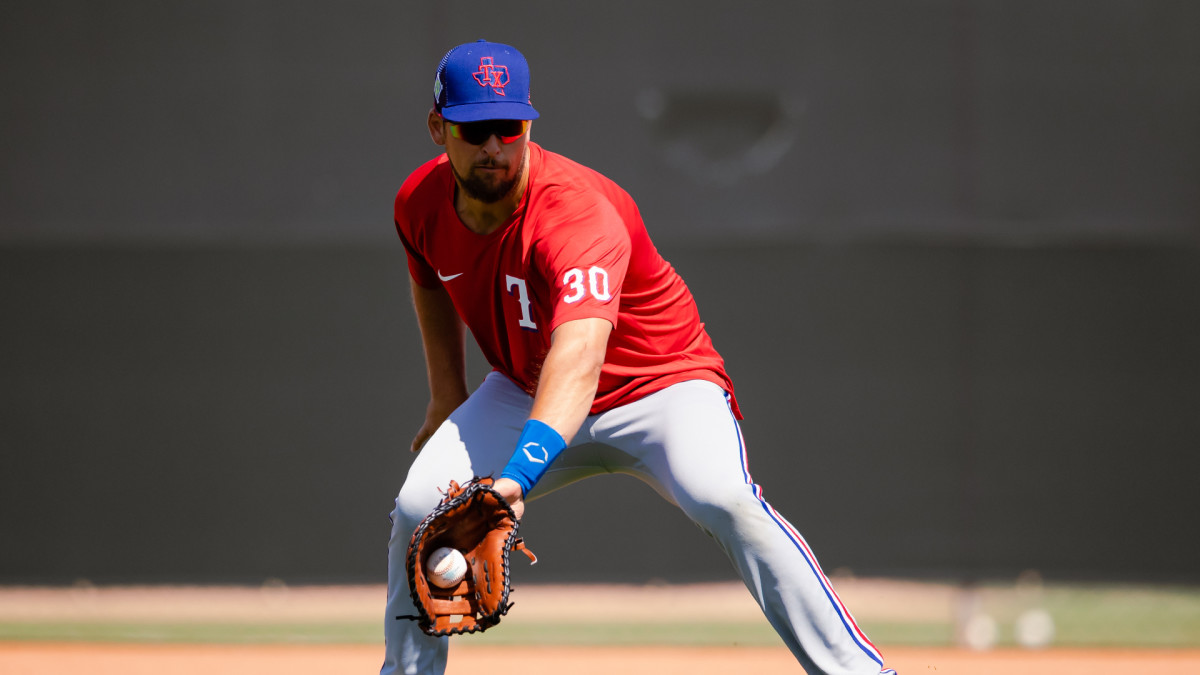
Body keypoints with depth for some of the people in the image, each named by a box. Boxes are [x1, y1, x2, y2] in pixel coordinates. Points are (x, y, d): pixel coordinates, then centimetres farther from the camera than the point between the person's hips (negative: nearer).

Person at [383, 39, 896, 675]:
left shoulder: (577, 212, -36)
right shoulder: (421, 203, -12)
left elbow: (581, 353, -53)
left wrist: (519, 472, -67)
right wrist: (446, 402, 16)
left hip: (660, 383, -6)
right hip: (527, 393, 6)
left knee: (724, 500, -34)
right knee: (418, 509, -13)